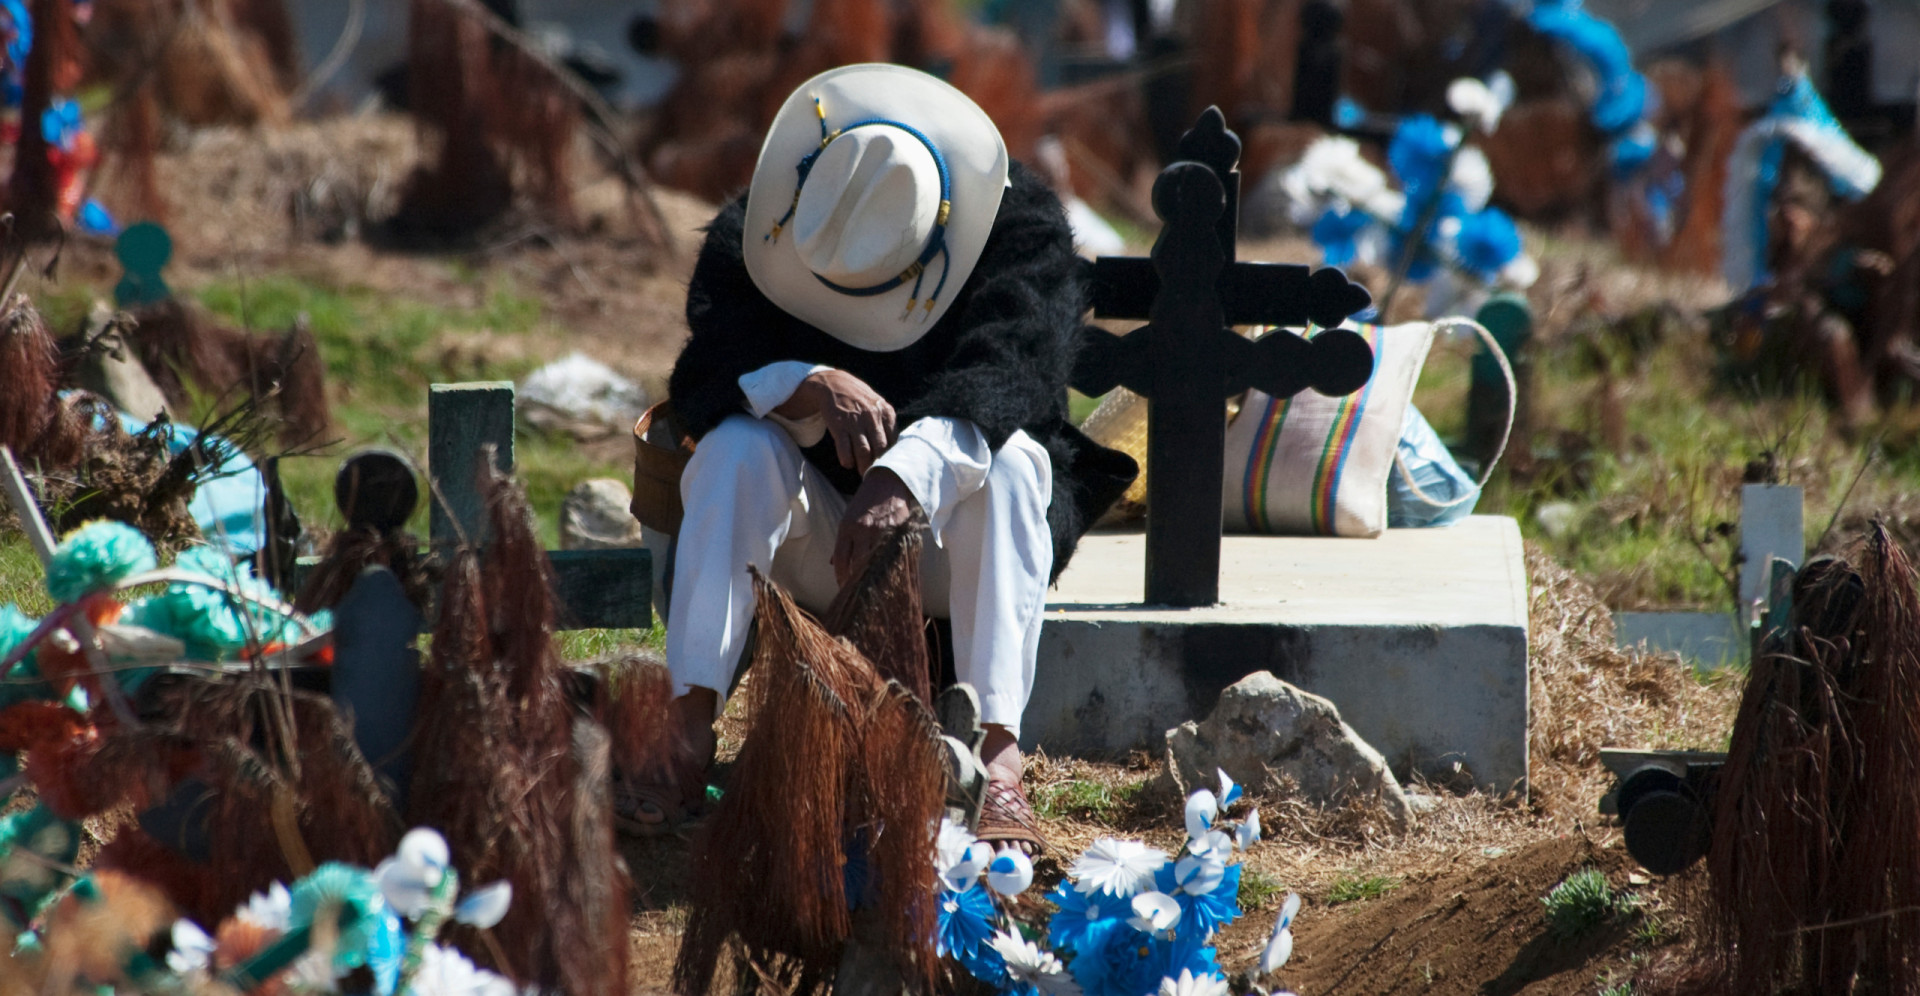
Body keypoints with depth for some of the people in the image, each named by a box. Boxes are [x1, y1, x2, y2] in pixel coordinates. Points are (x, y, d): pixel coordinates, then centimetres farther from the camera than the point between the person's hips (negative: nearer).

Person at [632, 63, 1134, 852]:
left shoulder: (1020, 231, -15)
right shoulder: (749, 235, -9)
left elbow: (1003, 373, -33)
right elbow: (708, 371, -23)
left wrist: (902, 477, -51)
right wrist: (812, 386, -45)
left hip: (953, 549, -1)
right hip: (811, 547, 1)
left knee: (1011, 457, -33)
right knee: (738, 449, -28)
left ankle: (998, 757, -44)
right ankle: (691, 729, -36)